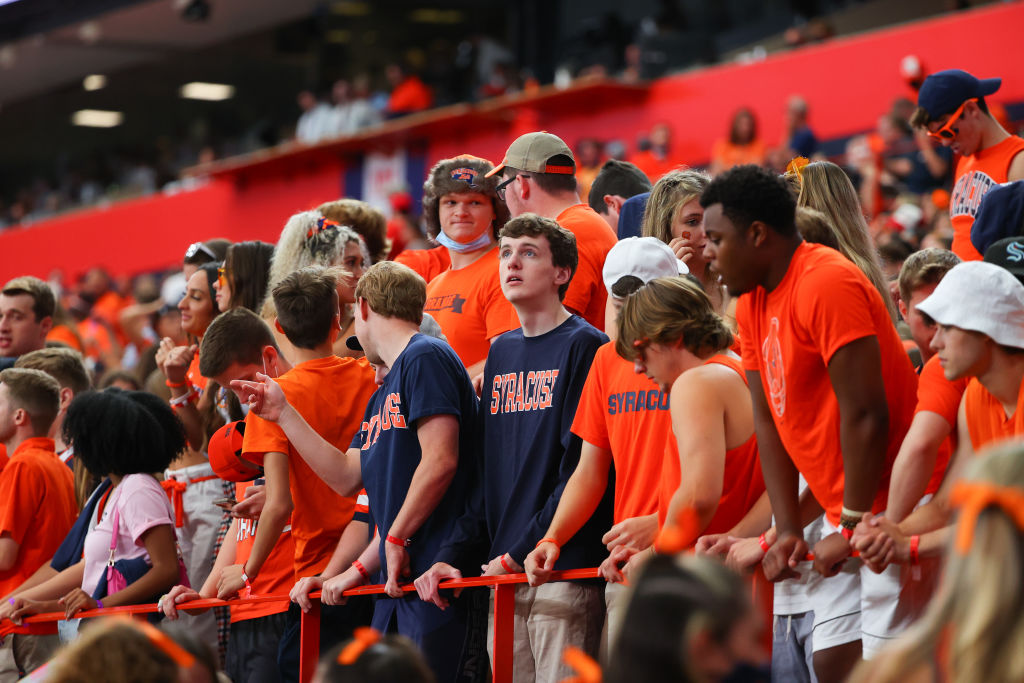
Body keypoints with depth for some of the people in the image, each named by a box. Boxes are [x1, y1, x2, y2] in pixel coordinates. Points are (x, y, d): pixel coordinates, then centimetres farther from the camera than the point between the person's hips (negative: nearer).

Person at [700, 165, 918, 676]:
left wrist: (853, 527, -16)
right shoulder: (751, 303, 10)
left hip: (894, 509, -9)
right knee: (833, 662, 8)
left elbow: (865, 414, -21)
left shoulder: (828, 284, -18)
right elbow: (767, 422, 11)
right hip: (845, 517, 9)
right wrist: (789, 531, 5)